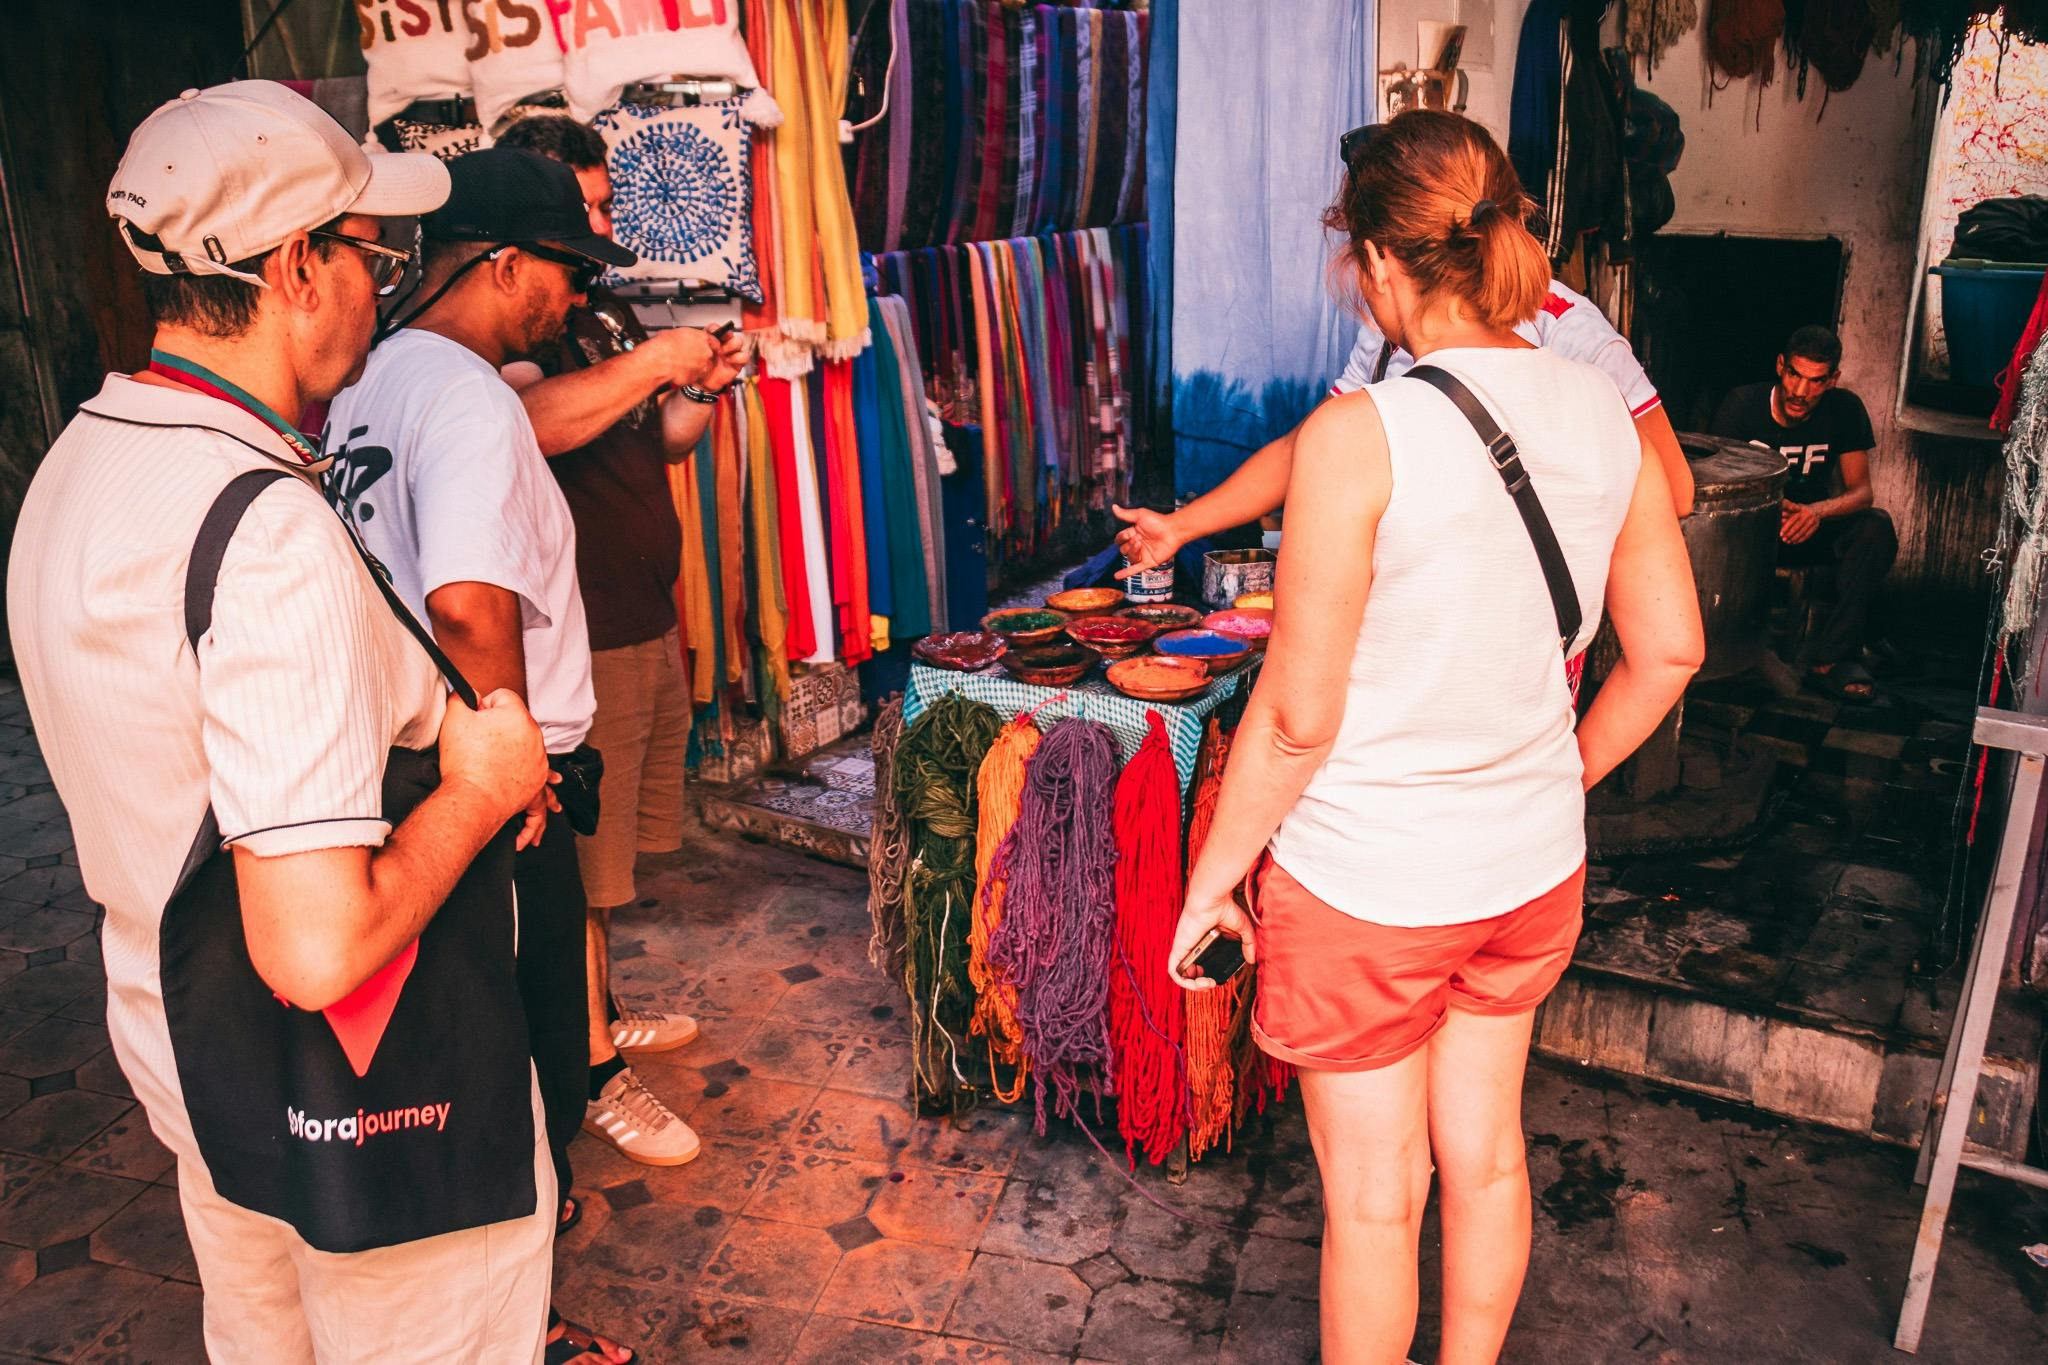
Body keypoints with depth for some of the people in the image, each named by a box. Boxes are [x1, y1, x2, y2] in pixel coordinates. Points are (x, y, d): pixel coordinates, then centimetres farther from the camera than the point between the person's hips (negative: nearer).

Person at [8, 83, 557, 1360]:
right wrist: (478, 787, -18)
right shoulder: (270, 534, -30)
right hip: (357, 1113, -9)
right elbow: (320, 951, -34)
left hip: (189, 1056, 9)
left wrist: (443, 766, 6)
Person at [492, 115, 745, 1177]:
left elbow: (659, 443, 23)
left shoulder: (611, 314, 15)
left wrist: (704, 391, 4)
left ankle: (600, 1010, 37)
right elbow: (533, 421, -35)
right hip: (576, 640, -9)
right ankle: (594, 1074, 12)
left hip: (648, 621, 9)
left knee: (610, 847, 20)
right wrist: (654, 361, -29)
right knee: (578, 861, 0)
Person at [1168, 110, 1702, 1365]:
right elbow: (1669, 652, 4)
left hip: (1366, 886, -6)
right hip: (1534, 873, 6)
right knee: (1487, 1154, 25)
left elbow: (1299, 718, -20)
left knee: (1375, 1193, 15)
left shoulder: (1359, 436, -22)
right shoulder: (1605, 412, -4)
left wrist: (1214, 875, -6)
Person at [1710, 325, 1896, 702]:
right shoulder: (1742, 404, -11)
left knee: (1877, 526, -29)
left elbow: (1861, 491, -11)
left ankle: (1831, 656, -27)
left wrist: (1817, 511, -35)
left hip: (1810, 526, 2)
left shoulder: (1845, 410, -7)